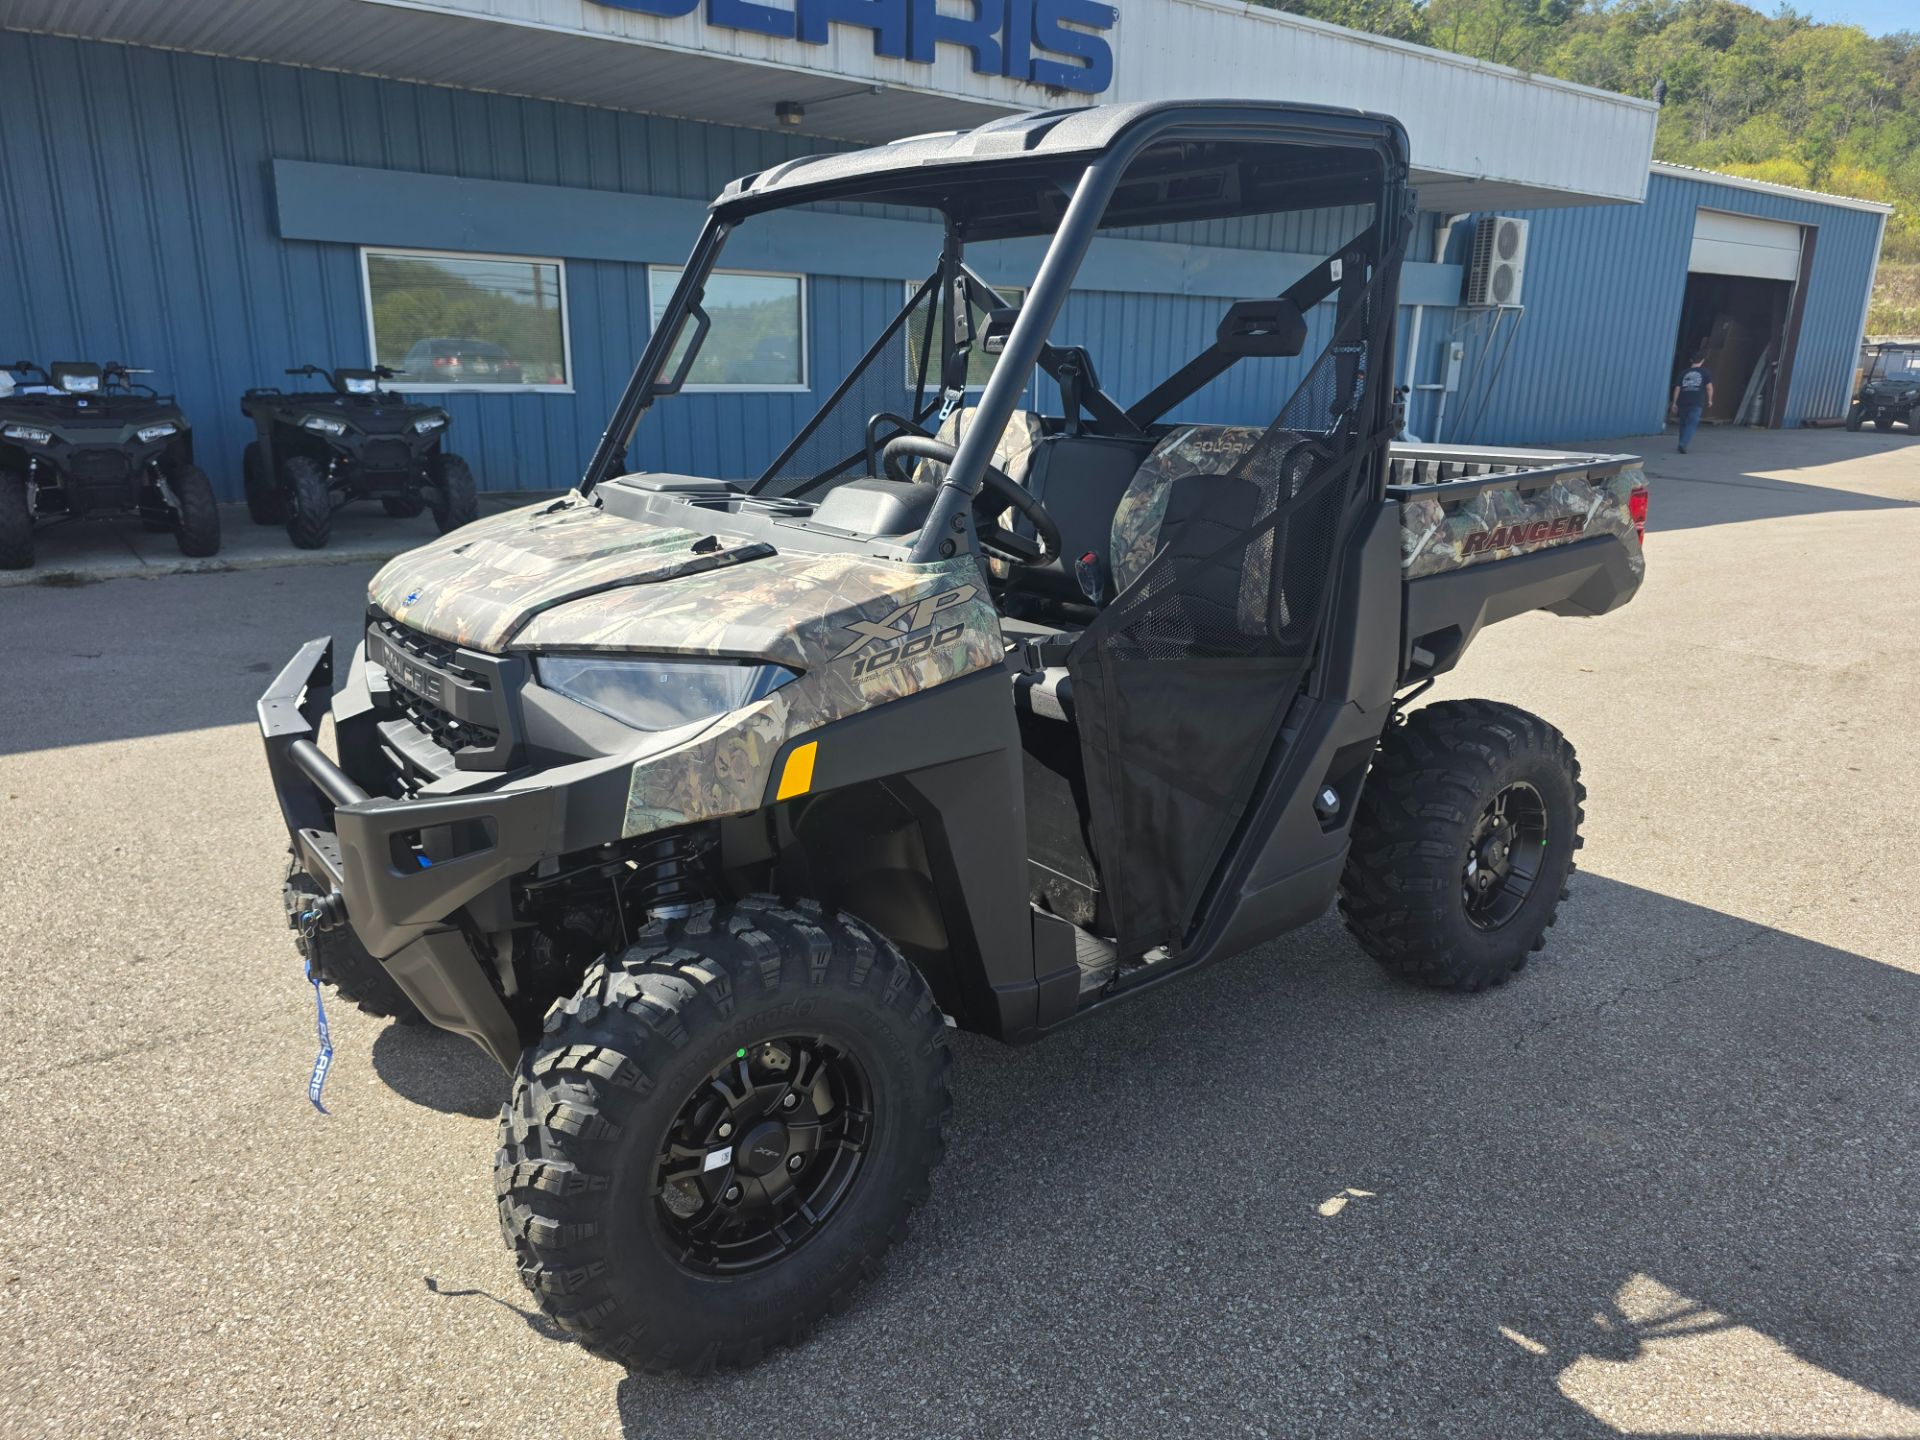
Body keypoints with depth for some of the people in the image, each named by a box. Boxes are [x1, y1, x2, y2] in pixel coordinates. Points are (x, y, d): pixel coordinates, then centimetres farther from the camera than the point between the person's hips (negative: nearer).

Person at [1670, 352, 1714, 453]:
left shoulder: (1683, 373, 11)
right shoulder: (1705, 372, 5)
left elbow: (1677, 389, 7)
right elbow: (1709, 387, -2)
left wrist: (1674, 403, 10)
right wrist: (1710, 399, 11)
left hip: (1683, 403, 3)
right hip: (1696, 403, -3)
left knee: (1683, 424, 16)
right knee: (1692, 425, -6)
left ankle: (1682, 443, 25)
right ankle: (1683, 444, -24)